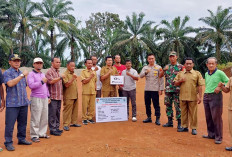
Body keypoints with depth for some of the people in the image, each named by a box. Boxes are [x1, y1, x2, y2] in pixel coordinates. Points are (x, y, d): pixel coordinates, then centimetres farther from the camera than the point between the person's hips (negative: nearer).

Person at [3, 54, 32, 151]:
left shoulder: (22, 73, 19)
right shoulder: (7, 73, -2)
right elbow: (10, 83, -20)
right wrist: (22, 75, -19)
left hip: (24, 103, 7)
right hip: (12, 103, -6)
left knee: (23, 123, 13)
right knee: (10, 124, -2)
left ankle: (21, 139, 25)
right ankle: (8, 142, 10)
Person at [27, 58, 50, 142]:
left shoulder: (43, 74, 19)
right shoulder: (31, 74, -4)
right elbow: (31, 85, -19)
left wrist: (48, 96, 17)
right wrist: (41, 81, -20)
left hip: (45, 98, 7)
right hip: (36, 98, -7)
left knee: (44, 118, 9)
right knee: (35, 118, -4)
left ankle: (42, 133, 20)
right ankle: (34, 135, 6)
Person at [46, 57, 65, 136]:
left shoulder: (58, 72, 19)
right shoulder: (49, 71, -8)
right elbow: (51, 81, -23)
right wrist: (60, 77, -19)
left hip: (59, 96, 8)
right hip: (53, 97, -8)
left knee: (58, 113, 13)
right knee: (52, 114, -3)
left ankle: (56, 127, 22)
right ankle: (52, 130, 4)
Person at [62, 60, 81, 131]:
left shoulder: (73, 74, 17)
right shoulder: (65, 74, -9)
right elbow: (66, 85, -18)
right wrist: (73, 78, -28)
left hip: (75, 96, 8)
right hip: (69, 96, -8)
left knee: (75, 110, 12)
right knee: (67, 110, -4)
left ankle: (73, 122, 23)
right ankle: (66, 124, 2)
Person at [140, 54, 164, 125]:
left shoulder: (158, 67, 3)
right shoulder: (145, 68, 10)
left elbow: (161, 79, 0)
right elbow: (141, 76, -6)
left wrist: (161, 89, -7)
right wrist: (146, 72, -26)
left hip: (155, 89, -4)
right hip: (147, 89, 4)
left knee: (156, 104, -2)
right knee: (147, 104, 10)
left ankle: (157, 119, 6)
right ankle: (149, 117, 23)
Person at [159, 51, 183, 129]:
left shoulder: (180, 67, 0)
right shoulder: (167, 66, 11)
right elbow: (160, 76, 4)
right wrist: (164, 70, -14)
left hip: (177, 90, -4)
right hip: (168, 90, 4)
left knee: (178, 107, -1)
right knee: (168, 106, 10)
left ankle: (179, 123, 9)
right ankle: (170, 122, 22)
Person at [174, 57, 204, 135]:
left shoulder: (197, 73, 2)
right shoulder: (180, 73, 11)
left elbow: (200, 86, -2)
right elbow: (175, 83, 13)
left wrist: (200, 96, -8)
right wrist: (180, 81, -8)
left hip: (193, 97, -3)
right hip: (183, 97, 3)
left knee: (193, 113, 3)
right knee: (183, 112, 11)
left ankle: (194, 128, 15)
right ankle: (184, 126, 24)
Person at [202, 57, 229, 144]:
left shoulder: (220, 73, -6)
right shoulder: (206, 74, 13)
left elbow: (228, 82, -3)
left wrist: (220, 87, -14)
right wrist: (206, 94, 15)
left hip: (216, 96, -6)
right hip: (206, 96, 7)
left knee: (216, 117, -3)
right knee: (208, 117, 12)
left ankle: (218, 137, 7)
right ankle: (211, 134, 25)